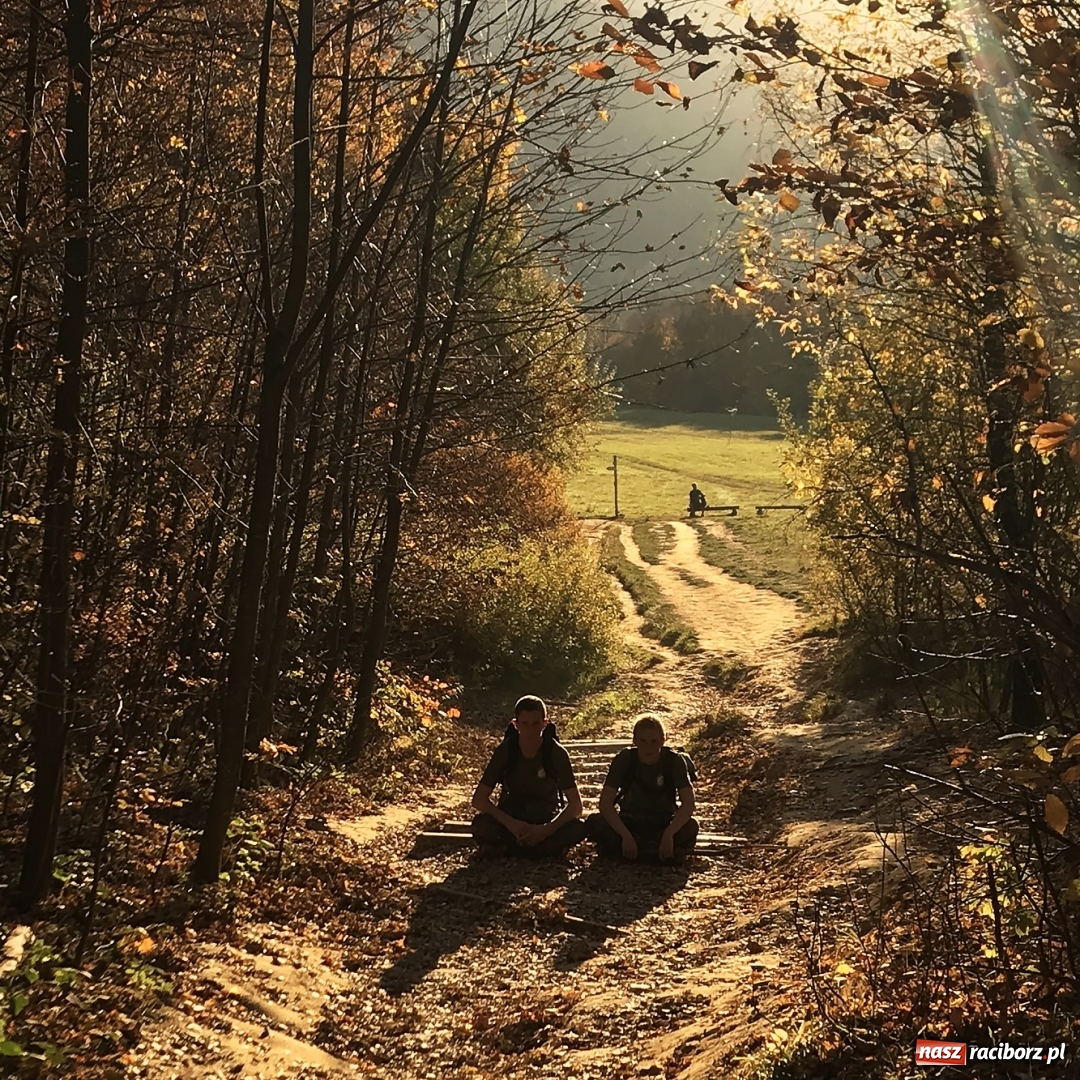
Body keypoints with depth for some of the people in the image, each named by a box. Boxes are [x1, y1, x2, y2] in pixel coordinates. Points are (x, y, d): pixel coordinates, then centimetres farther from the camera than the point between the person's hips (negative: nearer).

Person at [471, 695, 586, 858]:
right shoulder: (505, 751, -14)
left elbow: (575, 805, -17)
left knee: (578, 828, -31)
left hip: (546, 819, 0)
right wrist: (510, 823, -31)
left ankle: (506, 848, -20)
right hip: (511, 816, 0)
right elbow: (479, 799, -15)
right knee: (481, 825, -33)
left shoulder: (556, 752, -15)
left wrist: (547, 829, -32)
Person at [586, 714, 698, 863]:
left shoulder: (674, 761, -15)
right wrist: (626, 836, -33)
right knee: (594, 824, -30)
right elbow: (605, 802, -20)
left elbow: (688, 804, -23)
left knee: (690, 827, -34)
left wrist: (668, 834, -39)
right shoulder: (624, 759, -14)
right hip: (629, 821, 1)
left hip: (663, 824, -1)